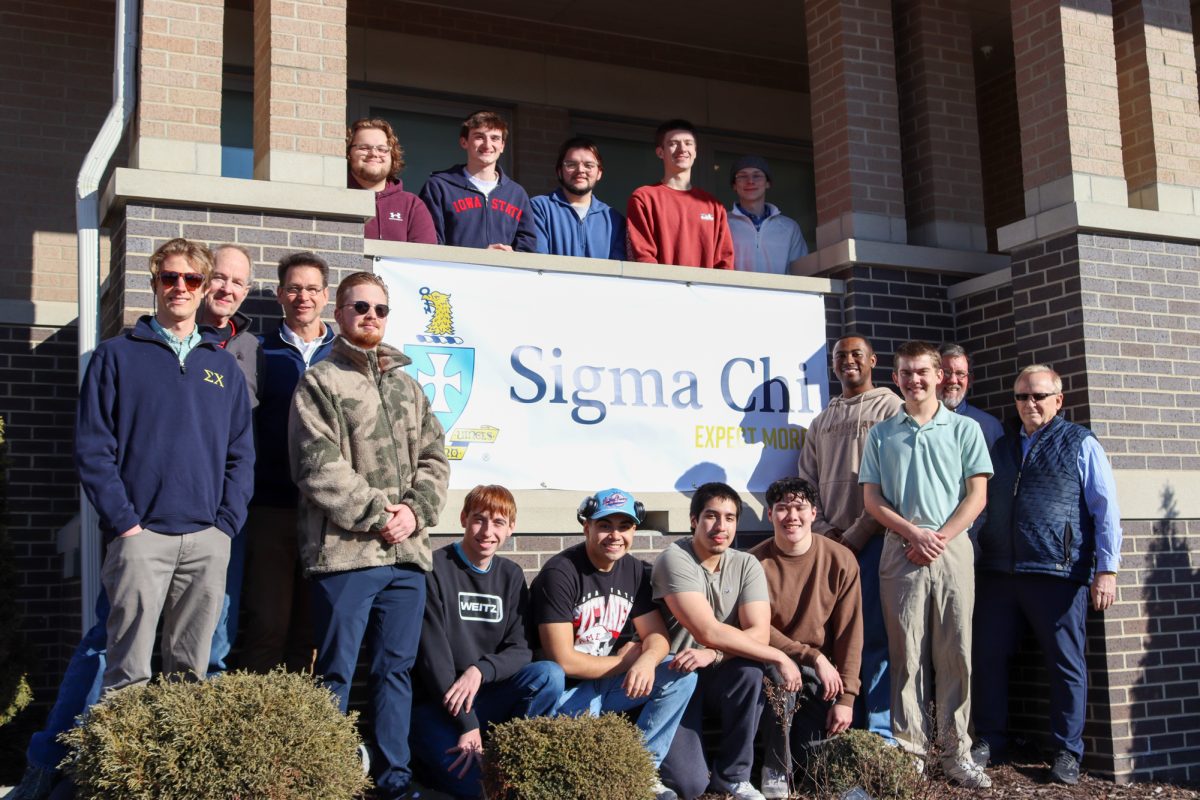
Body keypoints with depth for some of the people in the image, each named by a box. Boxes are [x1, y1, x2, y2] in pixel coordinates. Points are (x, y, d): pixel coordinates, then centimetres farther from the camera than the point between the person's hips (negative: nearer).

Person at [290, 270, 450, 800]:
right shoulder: (319, 382, 1)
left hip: (408, 554, 5)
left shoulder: (407, 385, 19)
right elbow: (319, 467, -10)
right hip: (344, 553, -5)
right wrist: (376, 515, -12)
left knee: (396, 668, 10)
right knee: (336, 674, 0)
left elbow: (434, 459, 14)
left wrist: (416, 512, -3)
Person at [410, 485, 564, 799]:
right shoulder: (436, 568, -8)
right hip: (435, 703, -5)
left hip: (485, 696, 5)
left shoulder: (511, 575, 9)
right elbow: (432, 653, -14)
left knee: (550, 674, -22)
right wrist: (467, 726, -20)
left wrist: (481, 671, -21)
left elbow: (519, 650, 1)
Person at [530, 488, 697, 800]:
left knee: (683, 674, -12)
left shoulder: (636, 571, 5)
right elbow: (563, 661, -19)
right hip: (568, 690, -7)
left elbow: (657, 635, 3)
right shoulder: (559, 574, -17)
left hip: (612, 682, 7)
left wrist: (647, 660, -22)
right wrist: (625, 659, -7)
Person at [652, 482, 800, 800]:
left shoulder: (746, 565, -1)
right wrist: (779, 657, -22)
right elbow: (708, 632, -26)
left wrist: (712, 655, -31)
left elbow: (759, 634, -13)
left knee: (750, 671, -31)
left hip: (718, 677, 4)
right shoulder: (675, 559, -17)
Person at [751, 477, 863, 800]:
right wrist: (814, 657, -21)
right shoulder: (757, 563, -11)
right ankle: (775, 773, -15)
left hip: (824, 675, 1)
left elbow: (850, 632, -7)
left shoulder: (841, 560, -8)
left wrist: (846, 697, -11)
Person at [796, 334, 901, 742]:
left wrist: (858, 534, -10)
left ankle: (880, 736, -1)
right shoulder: (821, 422, 20)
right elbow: (807, 484, 18)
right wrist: (824, 531, 1)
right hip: (830, 541, 5)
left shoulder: (892, 408, 2)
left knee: (875, 636, -7)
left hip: (875, 539, -5)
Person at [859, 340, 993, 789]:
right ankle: (910, 751, 6)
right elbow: (872, 499, 6)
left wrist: (941, 537, -10)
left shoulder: (965, 429, 8)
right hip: (901, 550, 1)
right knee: (906, 654, 1)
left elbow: (977, 496, 3)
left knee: (955, 653, 0)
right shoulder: (882, 435, 11)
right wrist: (914, 533, -9)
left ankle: (957, 753, 6)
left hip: (953, 548, -1)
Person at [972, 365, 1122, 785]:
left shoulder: (1081, 445, 3)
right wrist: (977, 559, 14)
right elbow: (982, 503, 22)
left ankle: (1067, 752, 14)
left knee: (1066, 666, 2)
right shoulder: (1001, 446, 17)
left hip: (1058, 576, -5)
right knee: (989, 658, 6)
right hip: (998, 574, 5)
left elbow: (1106, 510, -2)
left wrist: (1106, 569, -10)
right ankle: (990, 740, 19)